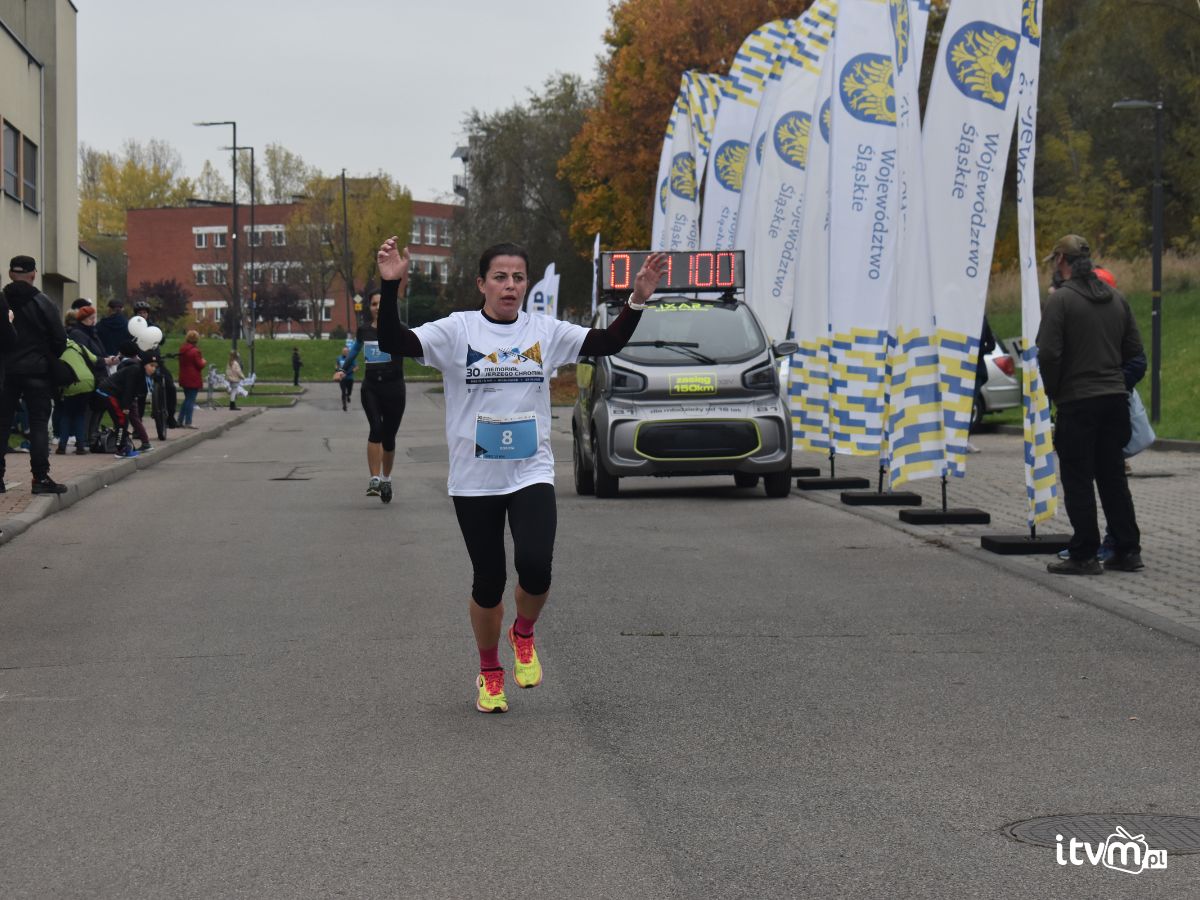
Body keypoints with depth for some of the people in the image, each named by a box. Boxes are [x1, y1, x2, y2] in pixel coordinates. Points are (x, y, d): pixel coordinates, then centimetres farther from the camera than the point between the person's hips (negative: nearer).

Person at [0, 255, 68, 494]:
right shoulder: (44, 303, -5)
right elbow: (60, 339, -5)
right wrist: (52, 363, 10)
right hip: (36, 372, -2)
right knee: (39, 424, 1)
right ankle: (41, 477, -4)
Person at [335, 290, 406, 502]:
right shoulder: (363, 331, 7)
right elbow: (354, 352, 24)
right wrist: (342, 369, 14)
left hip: (393, 388, -1)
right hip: (371, 387, 1)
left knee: (388, 436, 8)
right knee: (376, 428, -20)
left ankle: (386, 479, 29)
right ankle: (374, 480, -22)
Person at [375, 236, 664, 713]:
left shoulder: (545, 331, 4)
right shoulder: (456, 330, -4)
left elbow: (608, 342, 7)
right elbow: (393, 343, -13)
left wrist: (638, 299, -7)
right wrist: (391, 287, -26)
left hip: (532, 474, 1)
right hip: (474, 480, -1)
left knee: (535, 566, -20)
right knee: (487, 583, 5)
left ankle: (523, 634, 12)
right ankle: (489, 673, 29)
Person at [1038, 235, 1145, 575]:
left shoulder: (1061, 300, -11)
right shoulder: (1116, 298, 9)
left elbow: (1048, 354, -16)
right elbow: (1134, 350, 11)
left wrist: (1053, 391, -1)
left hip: (1077, 403, -6)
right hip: (1115, 398, 6)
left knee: (1078, 480, -1)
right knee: (1113, 477, 13)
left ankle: (1084, 556, 0)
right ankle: (1127, 550, 13)